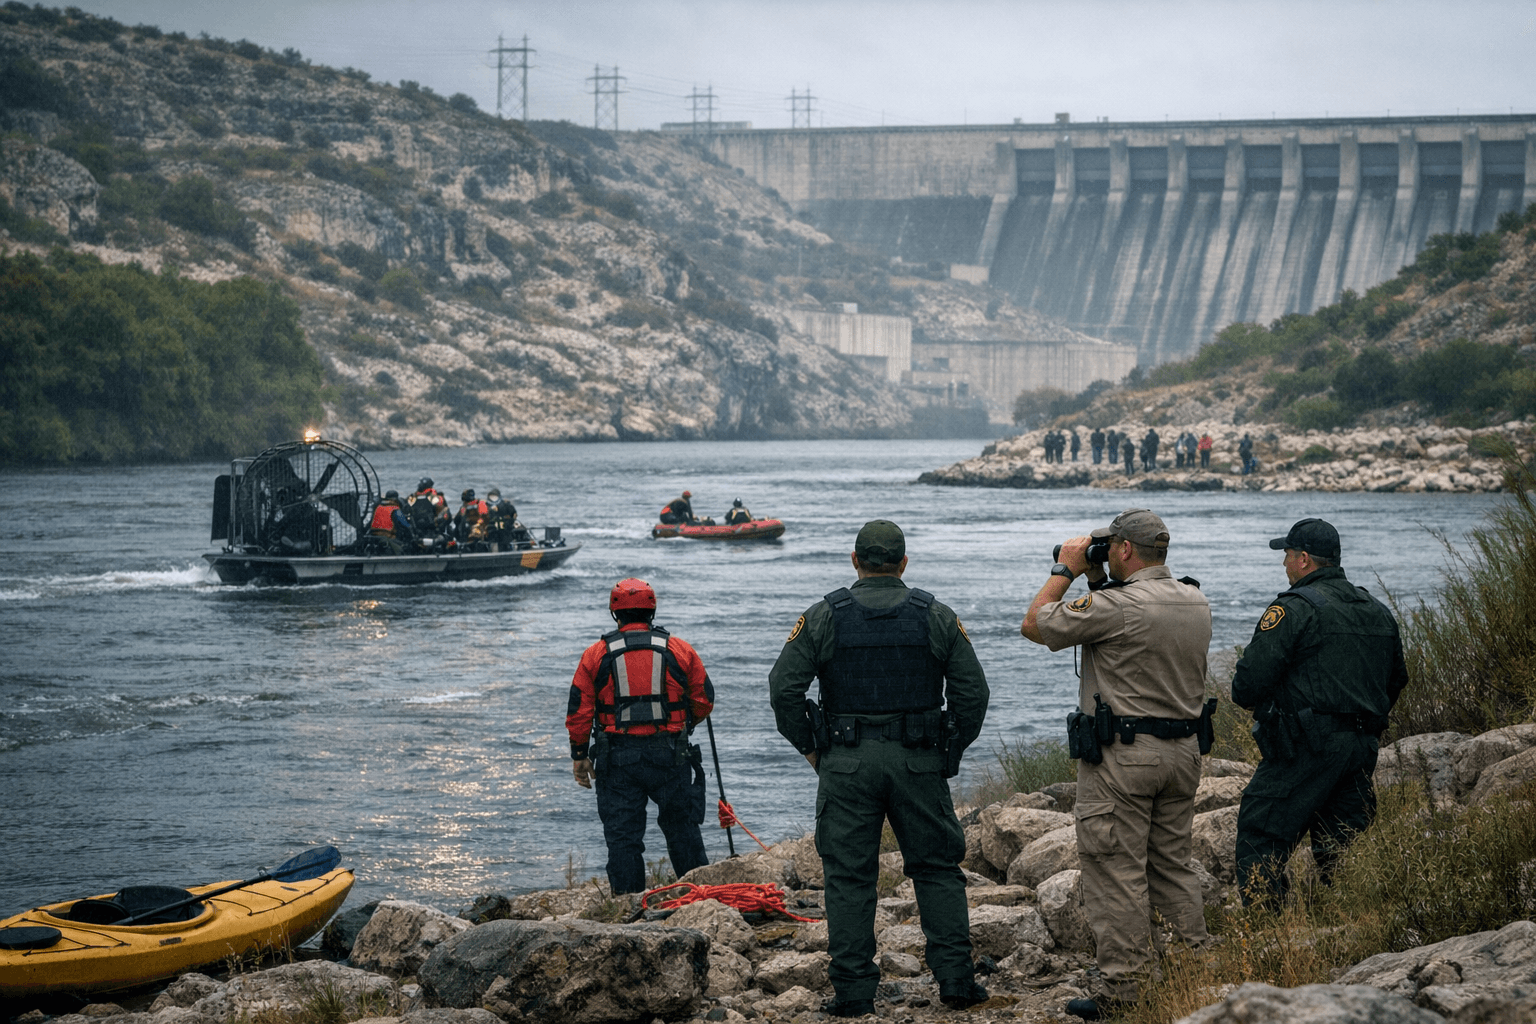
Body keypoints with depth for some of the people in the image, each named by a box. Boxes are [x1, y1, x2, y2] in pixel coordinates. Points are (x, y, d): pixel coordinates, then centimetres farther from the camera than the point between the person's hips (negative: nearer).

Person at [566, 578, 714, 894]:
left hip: (617, 759, -1)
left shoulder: (595, 656, 0)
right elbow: (704, 702, 7)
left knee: (623, 837, 5)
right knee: (683, 830, 13)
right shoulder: (680, 651, 2)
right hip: (670, 756, 1)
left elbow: (579, 713, 1)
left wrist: (580, 755, 11)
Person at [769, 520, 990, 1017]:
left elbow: (784, 687, -7)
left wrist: (809, 747, 4)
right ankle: (955, 979, 6)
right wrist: (952, 751, 11)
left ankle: (853, 990, 2)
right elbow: (972, 691, 0)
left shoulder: (823, 617, -1)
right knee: (938, 868, 10)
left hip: (847, 765, -1)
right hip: (919, 764, 1)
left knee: (849, 876, 4)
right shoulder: (937, 617, 2)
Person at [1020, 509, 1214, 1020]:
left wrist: (1066, 570, 3)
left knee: (1117, 871, -2)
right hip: (1184, 749, 7)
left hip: (1121, 756, -7)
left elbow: (1035, 624, -8)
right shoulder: (1196, 603, 7)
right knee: (1174, 865, 15)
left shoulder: (1115, 606, -17)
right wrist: (1098, 582, 17)